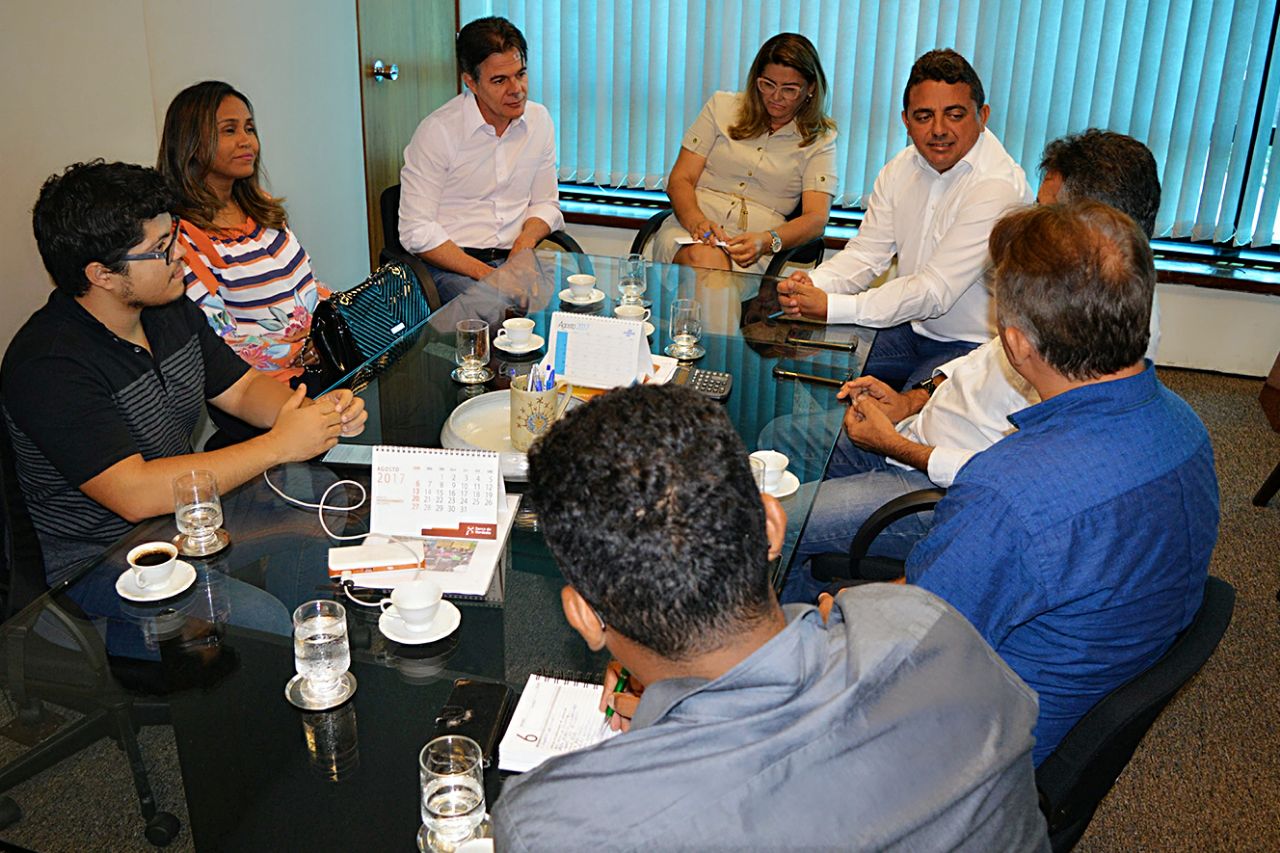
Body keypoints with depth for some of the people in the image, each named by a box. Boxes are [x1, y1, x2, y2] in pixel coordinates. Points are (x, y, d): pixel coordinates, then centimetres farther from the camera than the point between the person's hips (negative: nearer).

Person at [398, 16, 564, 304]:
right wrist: (483, 273, -19)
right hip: (450, 265, -5)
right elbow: (417, 232, -11)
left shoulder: (539, 121, 8)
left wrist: (526, 239, -5)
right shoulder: (437, 130, -10)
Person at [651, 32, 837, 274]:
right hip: (689, 228, 1)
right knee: (706, 258, -37)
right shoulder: (722, 106, 15)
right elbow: (680, 180, 7)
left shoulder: (820, 139, 11)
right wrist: (697, 221, -16)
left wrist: (766, 241, -23)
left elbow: (816, 218, -2)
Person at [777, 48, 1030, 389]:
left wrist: (831, 306, -32)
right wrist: (814, 284, -21)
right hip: (910, 327, 7)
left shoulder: (998, 188, -23)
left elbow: (935, 291, -26)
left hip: (974, 345, -7)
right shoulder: (902, 168, 3)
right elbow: (867, 252, 2)